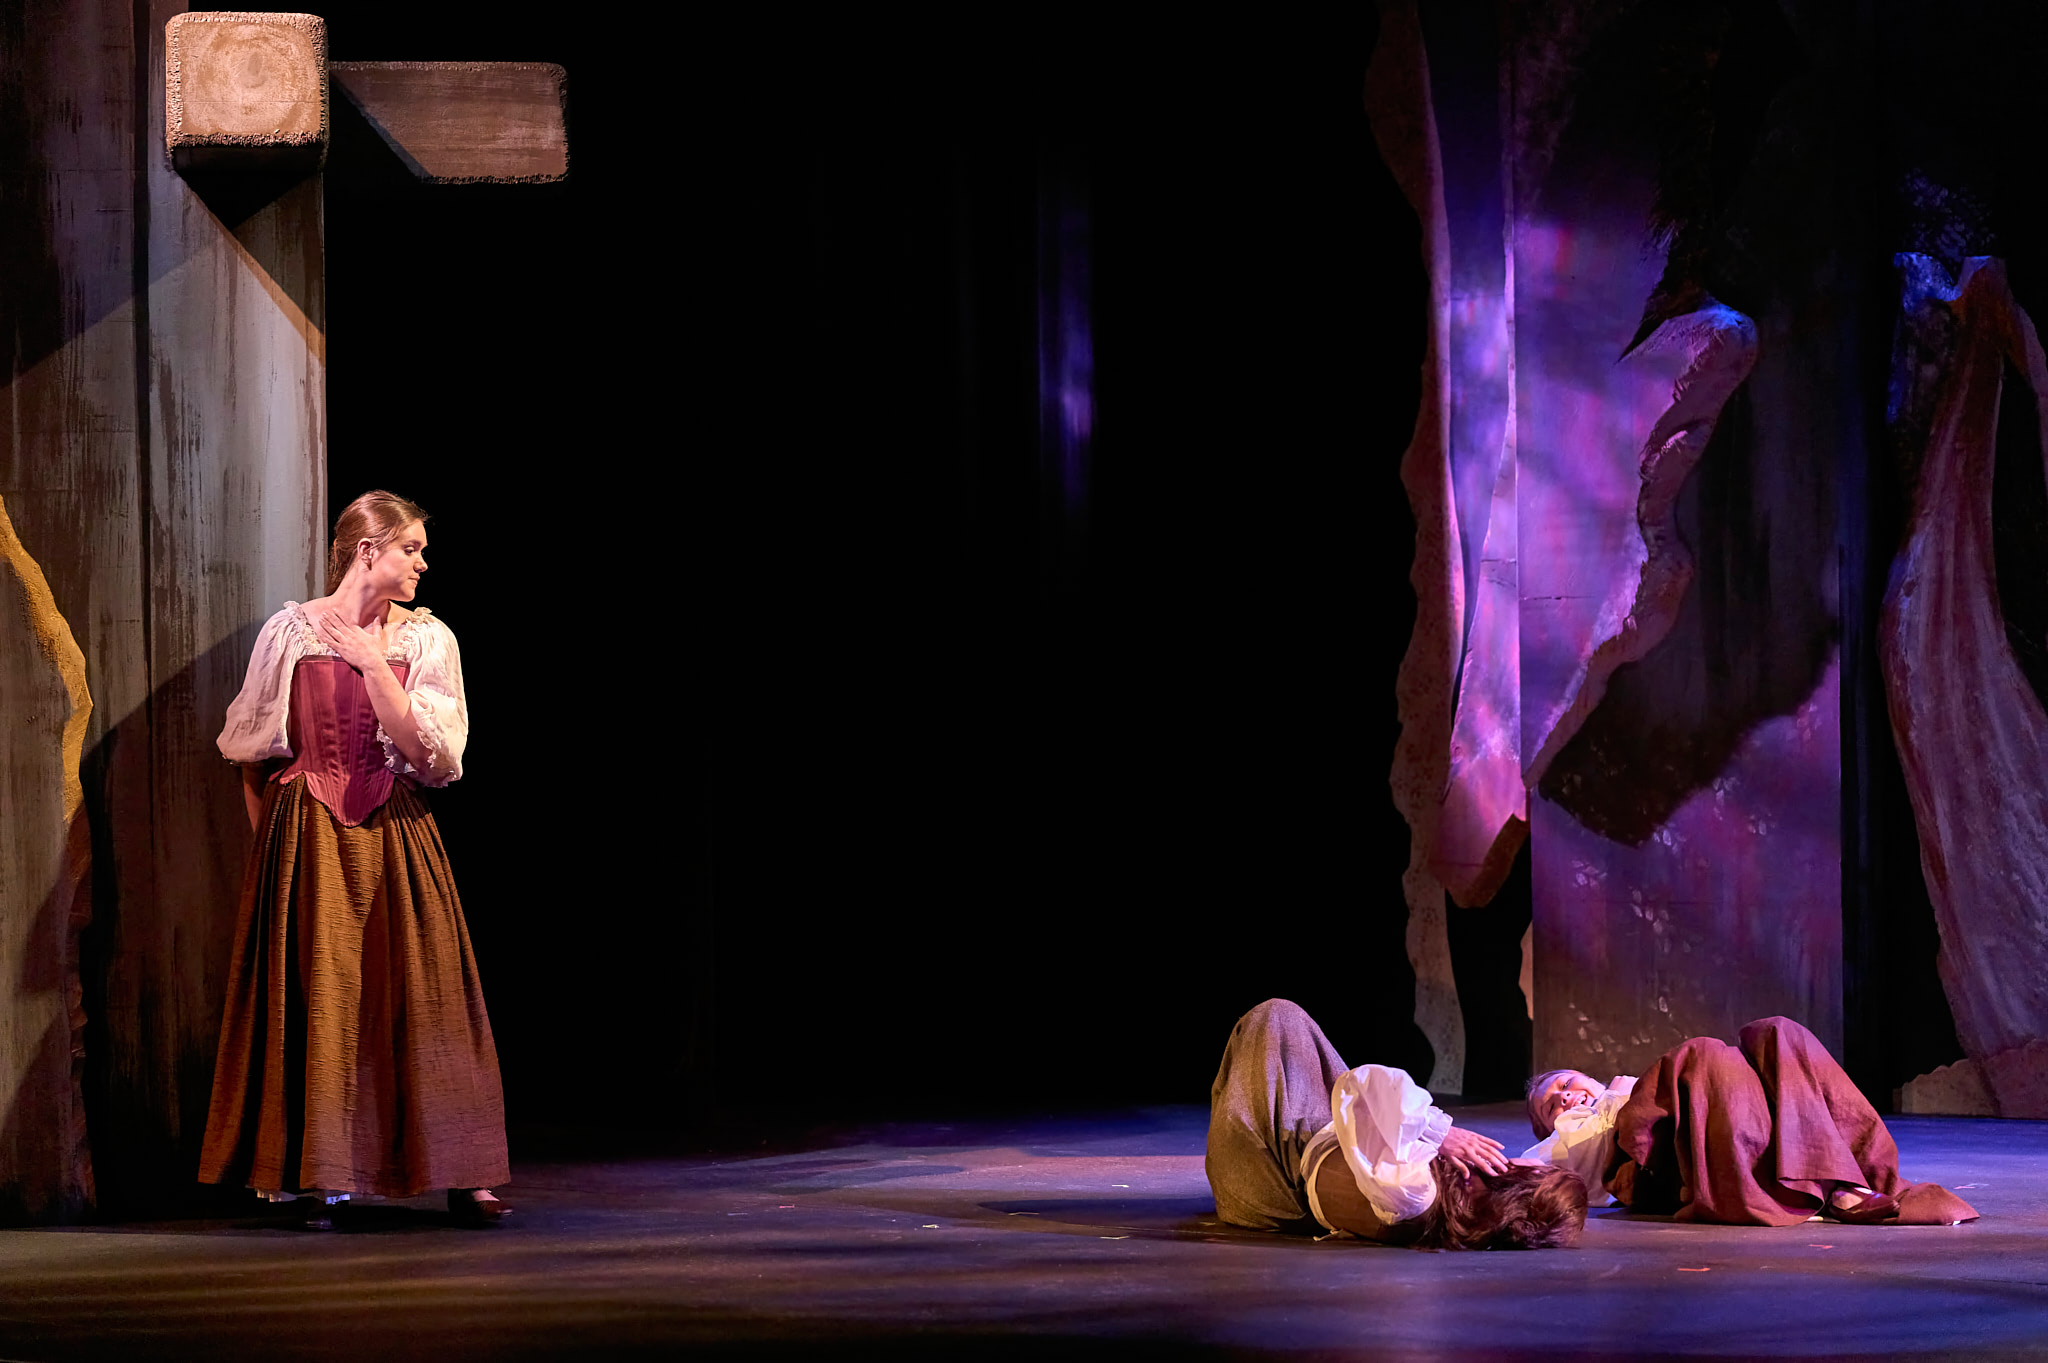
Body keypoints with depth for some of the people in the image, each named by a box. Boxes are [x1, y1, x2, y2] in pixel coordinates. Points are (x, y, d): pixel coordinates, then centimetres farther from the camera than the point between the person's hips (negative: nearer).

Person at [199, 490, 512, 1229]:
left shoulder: (426, 639, 3)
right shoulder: (290, 633, 0)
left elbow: (428, 751, -8)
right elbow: (252, 751, 9)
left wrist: (372, 660, -10)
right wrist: (275, 834, 7)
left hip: (396, 837, 1)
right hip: (309, 838, -1)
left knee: (423, 996, 0)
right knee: (313, 998, -1)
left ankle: (463, 1175, 3)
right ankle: (315, 1175, 5)